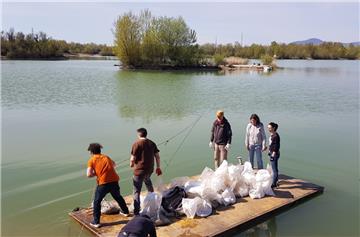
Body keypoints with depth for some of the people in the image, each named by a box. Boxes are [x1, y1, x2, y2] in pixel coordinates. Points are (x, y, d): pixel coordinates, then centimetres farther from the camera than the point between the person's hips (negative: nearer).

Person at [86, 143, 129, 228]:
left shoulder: (91, 160, 4)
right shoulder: (106, 157, 17)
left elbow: (89, 174, -6)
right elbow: (113, 164, 37)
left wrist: (96, 173, 11)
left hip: (103, 183, -5)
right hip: (114, 181, 5)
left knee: (97, 202, 13)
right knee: (118, 197, 29)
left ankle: (96, 222, 11)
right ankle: (125, 211, 46)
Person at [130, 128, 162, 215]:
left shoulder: (136, 144, -11)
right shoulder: (152, 143, 5)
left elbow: (133, 158, -13)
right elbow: (157, 156, 7)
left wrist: (131, 164, 8)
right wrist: (158, 167, 17)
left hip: (139, 170, -6)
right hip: (150, 169, 6)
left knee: (137, 191, 1)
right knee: (147, 181, 37)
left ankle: (136, 211, 0)